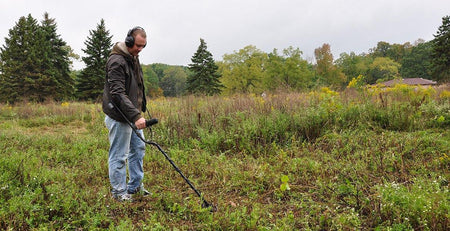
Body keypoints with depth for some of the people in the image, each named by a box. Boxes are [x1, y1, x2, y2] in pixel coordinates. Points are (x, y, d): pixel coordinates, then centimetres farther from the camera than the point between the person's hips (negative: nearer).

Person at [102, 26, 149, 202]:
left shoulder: (133, 58, 12)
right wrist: (136, 116, -34)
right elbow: (118, 93, -27)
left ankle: (135, 186, 31)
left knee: (138, 148, 17)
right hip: (119, 117, -10)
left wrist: (140, 111, 22)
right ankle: (119, 192, 15)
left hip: (133, 115, 10)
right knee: (119, 156, 0)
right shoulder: (116, 61, -19)